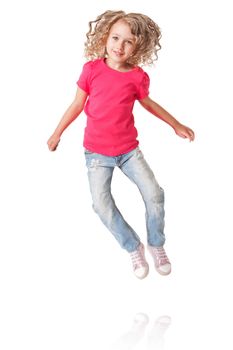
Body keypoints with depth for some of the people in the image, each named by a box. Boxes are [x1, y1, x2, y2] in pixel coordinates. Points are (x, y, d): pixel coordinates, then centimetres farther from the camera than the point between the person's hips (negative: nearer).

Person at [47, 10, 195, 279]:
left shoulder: (138, 77, -6)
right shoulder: (92, 69, -9)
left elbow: (147, 103, 14)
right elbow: (78, 104, 3)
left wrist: (176, 124, 20)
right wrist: (57, 133, 9)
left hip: (128, 148, 1)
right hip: (97, 151, -1)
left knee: (154, 193, -9)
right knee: (101, 203, -13)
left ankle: (156, 244, 16)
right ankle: (134, 248, 8)